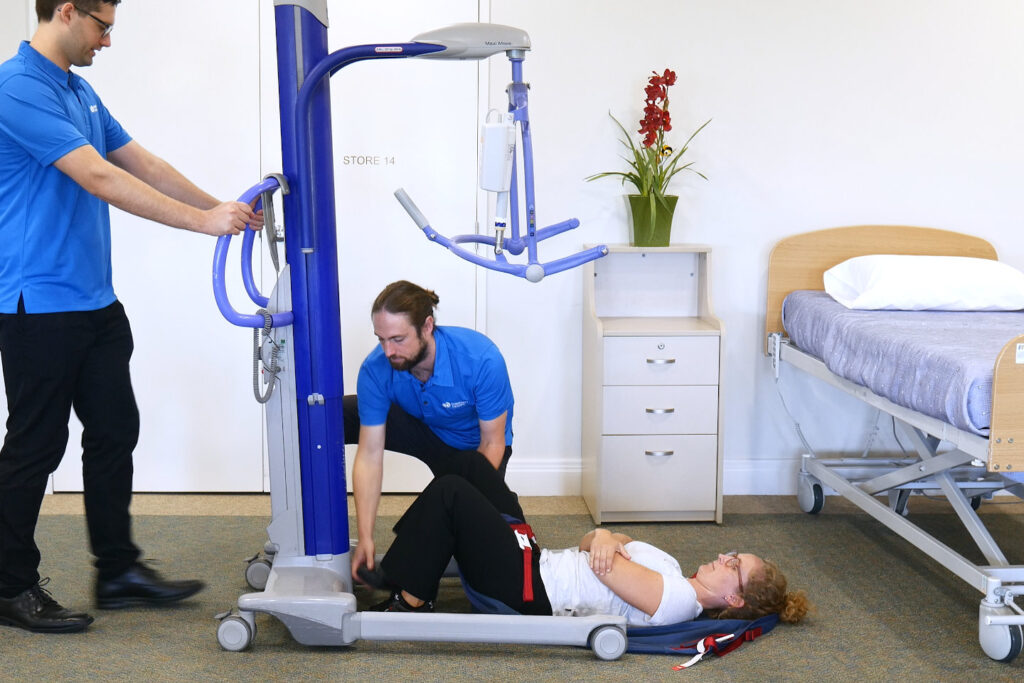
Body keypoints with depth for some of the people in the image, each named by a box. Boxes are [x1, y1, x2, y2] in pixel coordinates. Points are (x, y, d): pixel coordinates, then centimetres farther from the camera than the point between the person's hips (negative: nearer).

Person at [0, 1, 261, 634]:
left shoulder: (82, 93, 14)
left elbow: (144, 165, 17)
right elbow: (99, 179, -24)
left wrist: (223, 208, 10)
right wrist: (203, 221, -24)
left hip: (96, 302, 9)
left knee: (115, 433, 12)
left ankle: (120, 570, 23)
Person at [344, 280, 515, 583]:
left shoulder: (482, 360, -36)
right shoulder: (376, 369, -29)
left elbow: (492, 444, -24)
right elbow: (370, 456, -25)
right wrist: (366, 538, -30)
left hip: (472, 443, -2)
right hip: (421, 429, 3)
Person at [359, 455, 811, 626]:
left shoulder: (678, 599, -16)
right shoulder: (671, 575, 13)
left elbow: (603, 564, -20)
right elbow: (601, 546, 10)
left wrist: (603, 543, 2)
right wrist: (604, 537, -13)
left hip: (531, 590, -10)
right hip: (536, 561, 10)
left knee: (451, 493, -16)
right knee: (466, 469, 7)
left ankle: (412, 600, -3)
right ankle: (400, 571, 14)